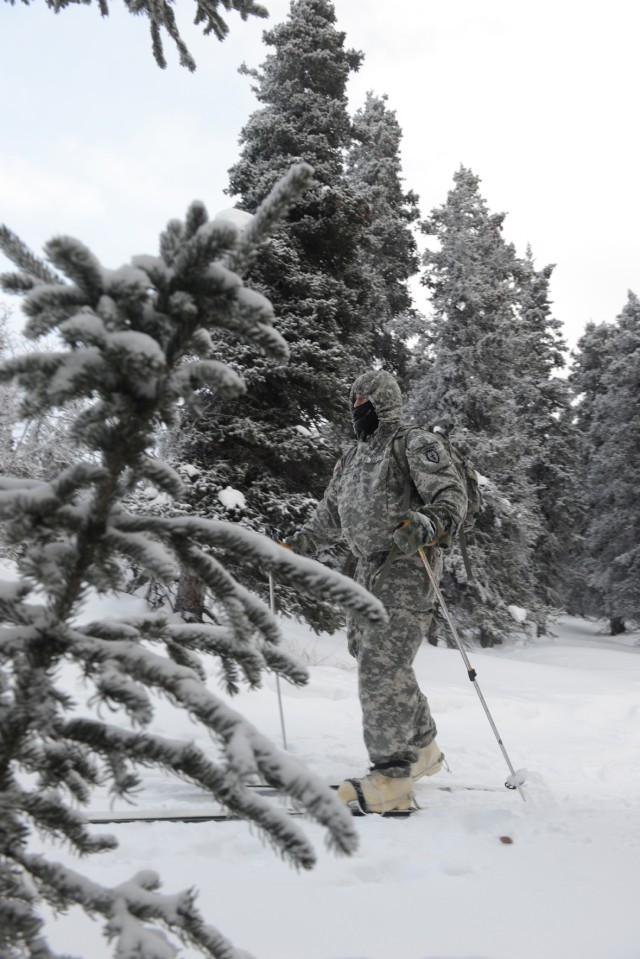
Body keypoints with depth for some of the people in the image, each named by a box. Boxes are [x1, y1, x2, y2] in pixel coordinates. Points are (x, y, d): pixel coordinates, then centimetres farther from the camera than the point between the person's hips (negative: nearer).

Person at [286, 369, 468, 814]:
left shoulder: (416, 445, -3)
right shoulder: (352, 459, 22)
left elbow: (453, 495, -13)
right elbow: (329, 520, 28)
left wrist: (430, 524, -32)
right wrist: (294, 545, 20)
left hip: (408, 568, -8)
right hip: (369, 569, 8)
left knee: (381, 668, -13)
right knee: (379, 663, 11)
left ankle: (393, 777, -4)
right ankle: (422, 749, 29)